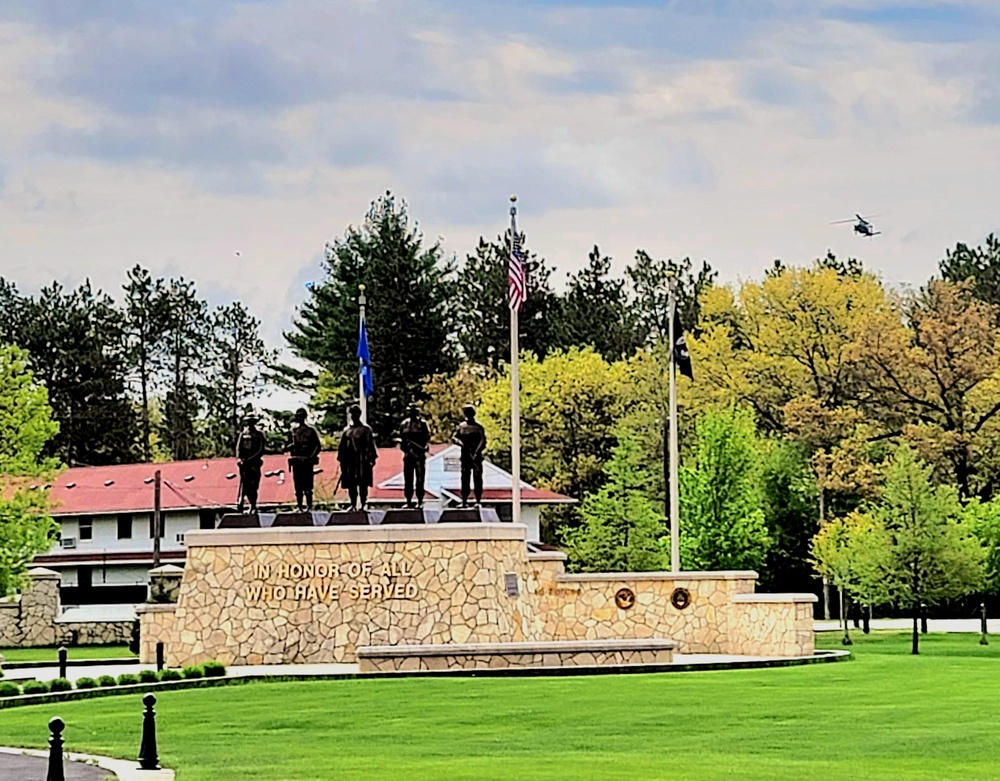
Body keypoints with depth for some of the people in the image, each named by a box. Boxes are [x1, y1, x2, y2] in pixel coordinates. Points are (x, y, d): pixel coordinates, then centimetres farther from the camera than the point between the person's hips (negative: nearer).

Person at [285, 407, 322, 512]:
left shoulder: (311, 431, 4)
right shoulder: (293, 431, 14)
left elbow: (317, 446, 1)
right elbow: (286, 448, 14)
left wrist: (311, 457, -11)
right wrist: (292, 445, -9)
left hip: (307, 462, -3)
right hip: (296, 462, 3)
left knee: (308, 486, -6)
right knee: (298, 486, 3)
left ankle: (309, 507, -3)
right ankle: (299, 507, 6)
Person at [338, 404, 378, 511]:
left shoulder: (366, 430, 3)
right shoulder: (346, 431, 13)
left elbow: (371, 445, -1)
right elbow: (342, 447, 14)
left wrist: (372, 458, -10)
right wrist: (342, 461, 9)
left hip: (362, 462, -4)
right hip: (350, 463, 4)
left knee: (363, 485, -3)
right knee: (351, 486, 5)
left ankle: (363, 505, 1)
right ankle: (353, 505, 12)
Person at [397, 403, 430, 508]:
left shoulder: (422, 423, 0)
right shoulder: (404, 424, 13)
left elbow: (427, 437, -3)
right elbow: (401, 438, 18)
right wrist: (403, 445, -1)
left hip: (419, 454, -4)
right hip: (408, 454, 4)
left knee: (420, 479, -6)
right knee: (408, 479, 5)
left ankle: (420, 501, -3)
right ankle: (408, 501, 10)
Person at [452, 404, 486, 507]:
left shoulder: (478, 427, 0)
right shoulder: (461, 426, 10)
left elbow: (483, 441, -7)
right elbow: (454, 437, 8)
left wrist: (476, 453, -17)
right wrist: (461, 442, -14)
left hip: (476, 456, -3)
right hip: (465, 456, 3)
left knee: (477, 478, -6)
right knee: (465, 479, 4)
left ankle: (478, 500, -4)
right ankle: (464, 501, 7)